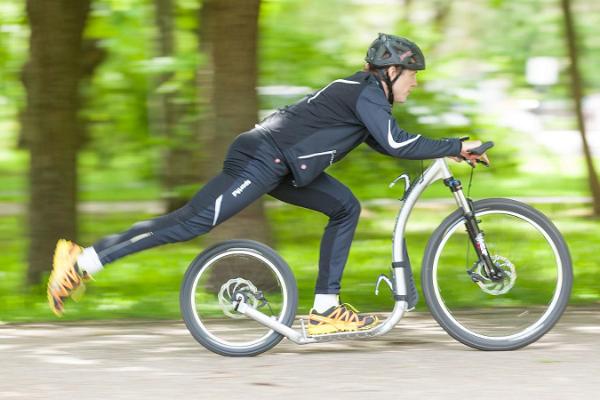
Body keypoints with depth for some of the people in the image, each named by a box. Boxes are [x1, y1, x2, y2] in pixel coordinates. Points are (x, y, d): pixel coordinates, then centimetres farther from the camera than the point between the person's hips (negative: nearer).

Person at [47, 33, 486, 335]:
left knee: (346, 207, 8)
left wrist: (448, 151, 20)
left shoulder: (363, 88, 18)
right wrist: (457, 146, -17)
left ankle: (325, 308, 6)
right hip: (262, 159, -10)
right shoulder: (368, 94, -12)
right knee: (193, 222, -11)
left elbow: (385, 143, 26)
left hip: (279, 163, 10)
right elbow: (395, 142, -23)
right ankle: (82, 261, -10)